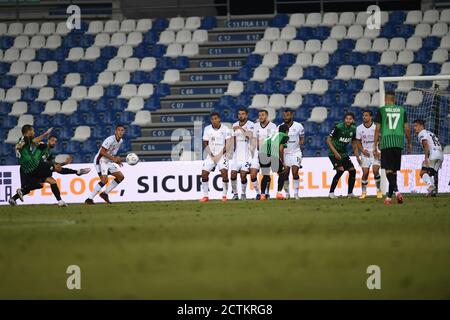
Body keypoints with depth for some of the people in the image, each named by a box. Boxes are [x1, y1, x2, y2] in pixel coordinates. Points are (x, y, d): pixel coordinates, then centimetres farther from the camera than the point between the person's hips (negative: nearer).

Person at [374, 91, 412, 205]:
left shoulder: (381, 110, 2)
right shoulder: (401, 110, 9)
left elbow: (378, 129, 0)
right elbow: (406, 128, 9)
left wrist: (375, 146, 4)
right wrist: (409, 143, 21)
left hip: (386, 142, -3)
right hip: (399, 142, 3)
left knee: (388, 170, -5)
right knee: (394, 170, 11)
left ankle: (396, 190, -27)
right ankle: (389, 196, 14)